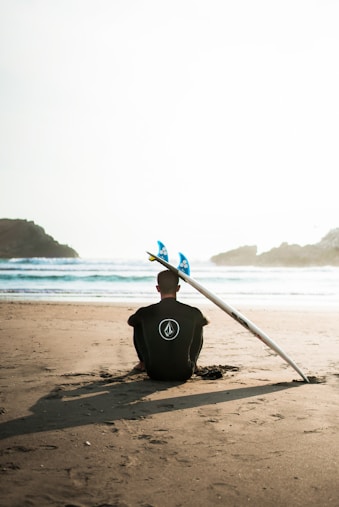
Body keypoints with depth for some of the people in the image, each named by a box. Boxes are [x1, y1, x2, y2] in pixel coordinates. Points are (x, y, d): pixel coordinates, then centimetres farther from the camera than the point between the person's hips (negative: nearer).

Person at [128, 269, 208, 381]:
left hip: (155, 373, 0)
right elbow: (205, 321, 19)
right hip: (184, 374, 0)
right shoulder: (192, 313, -8)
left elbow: (130, 322, 17)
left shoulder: (145, 313, -9)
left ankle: (143, 363, 39)